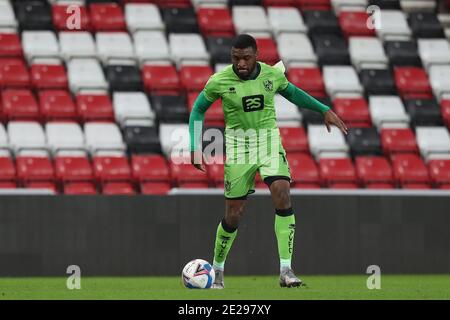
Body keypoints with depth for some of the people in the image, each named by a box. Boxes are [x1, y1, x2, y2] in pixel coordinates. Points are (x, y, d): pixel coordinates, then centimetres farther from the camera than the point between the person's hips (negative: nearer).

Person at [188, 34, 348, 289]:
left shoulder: (272, 74, -4)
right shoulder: (219, 81, -11)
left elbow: (292, 93, 17)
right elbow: (198, 110, 5)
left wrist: (325, 110, 12)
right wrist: (196, 148, -3)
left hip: (269, 141, 1)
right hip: (238, 147, -1)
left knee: (282, 196, -21)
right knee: (234, 215, 1)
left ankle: (286, 270, -21)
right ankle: (217, 270, 26)